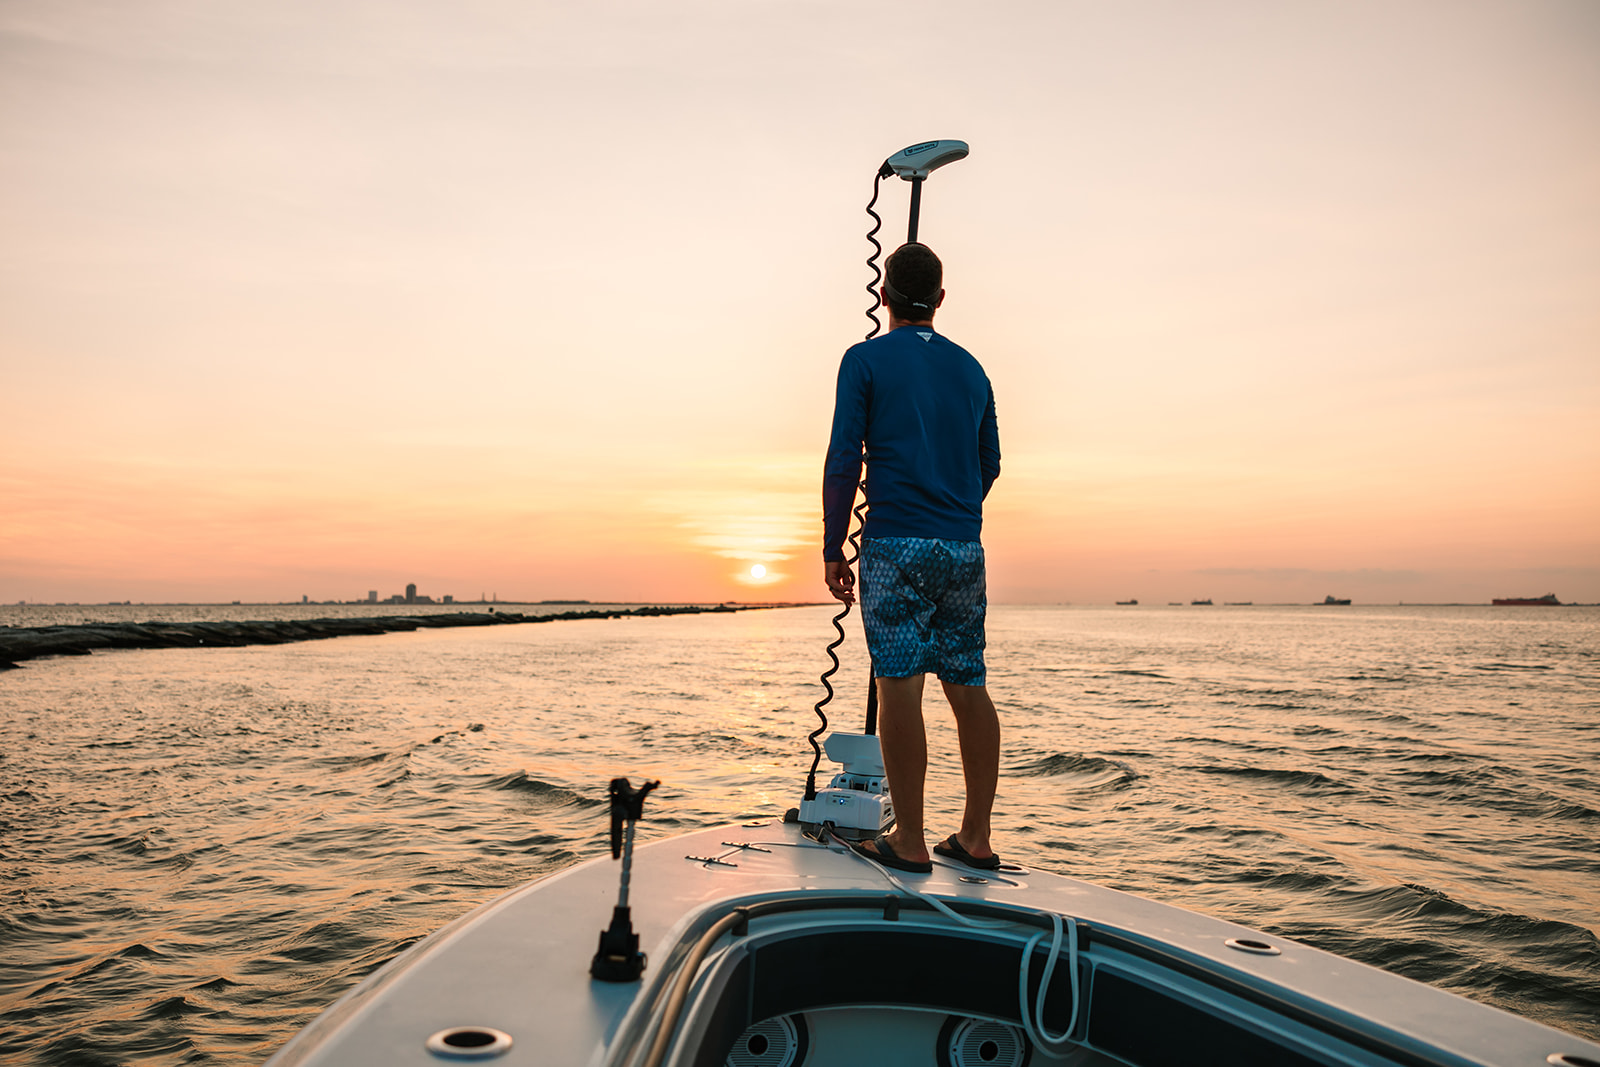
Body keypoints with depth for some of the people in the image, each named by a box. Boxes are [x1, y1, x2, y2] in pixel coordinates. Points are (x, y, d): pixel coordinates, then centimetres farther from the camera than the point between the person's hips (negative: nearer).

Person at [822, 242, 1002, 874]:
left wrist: (832, 549, 0)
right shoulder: (971, 368, 15)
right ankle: (975, 840, 14)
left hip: (897, 543, -5)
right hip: (965, 546, 5)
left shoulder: (866, 360, 0)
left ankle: (909, 842, -2)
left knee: (900, 684, -4)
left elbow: (843, 461, -5)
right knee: (968, 686, 8)